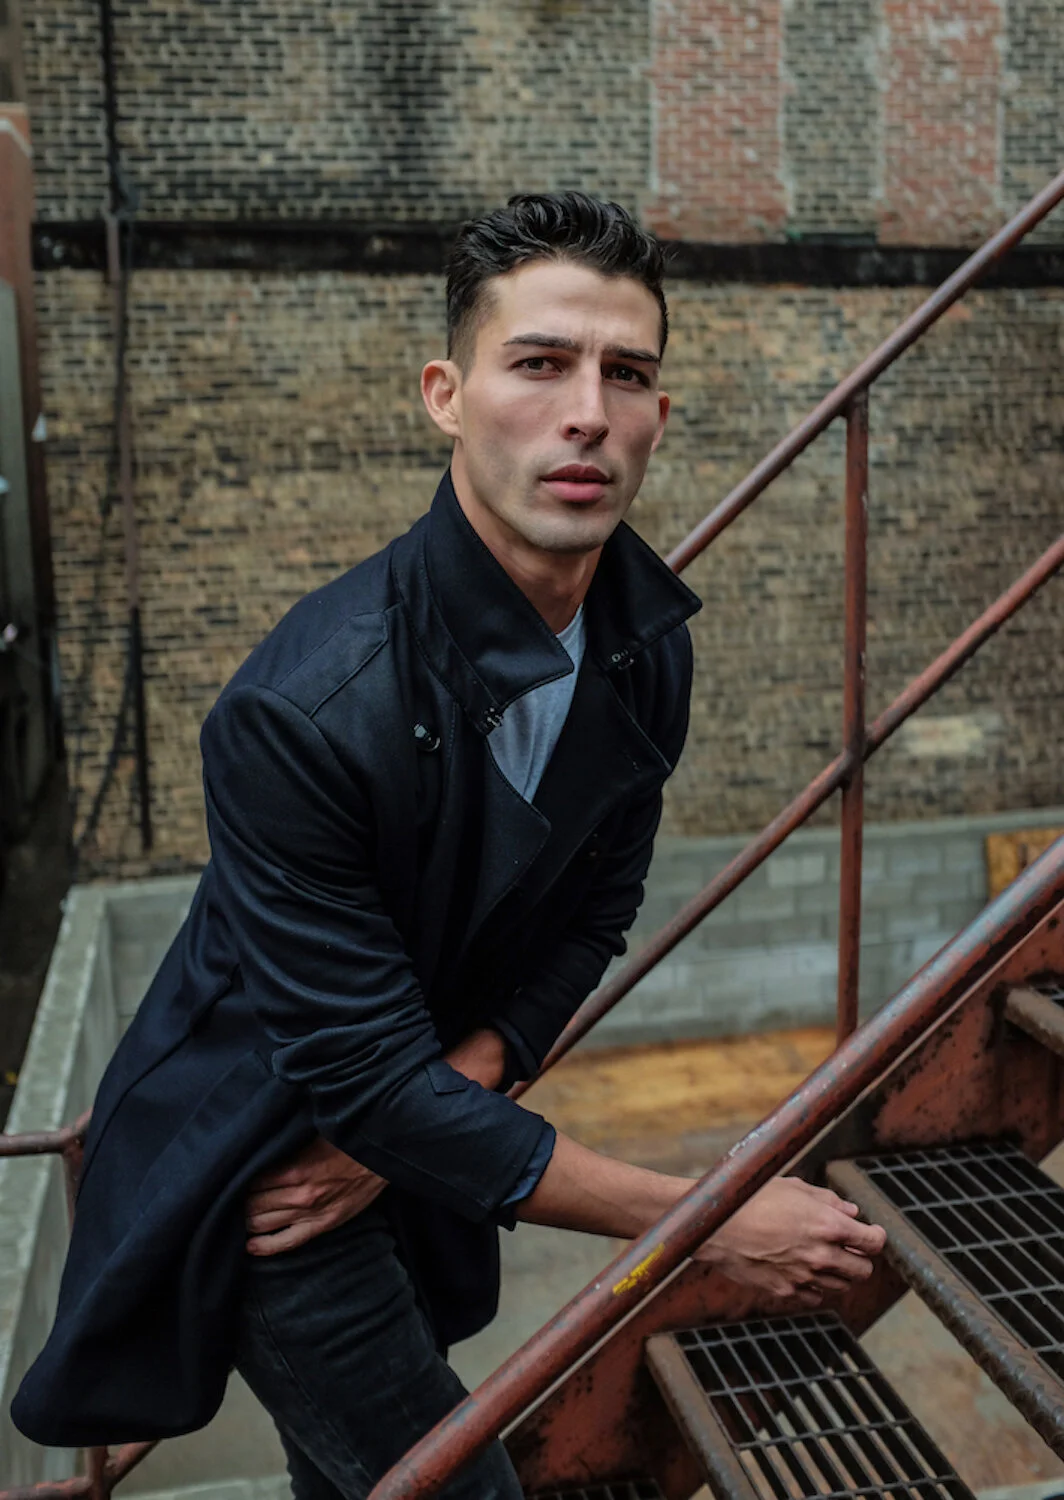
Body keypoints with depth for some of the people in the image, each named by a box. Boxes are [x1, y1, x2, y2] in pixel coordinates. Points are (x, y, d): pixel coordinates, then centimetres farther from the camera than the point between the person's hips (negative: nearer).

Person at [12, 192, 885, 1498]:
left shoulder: (650, 637, -12)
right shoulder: (302, 711, -35)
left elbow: (593, 909, -1)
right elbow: (366, 1077, -29)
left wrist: (409, 1112, -13)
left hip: (418, 1130, 7)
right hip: (262, 1148, -6)